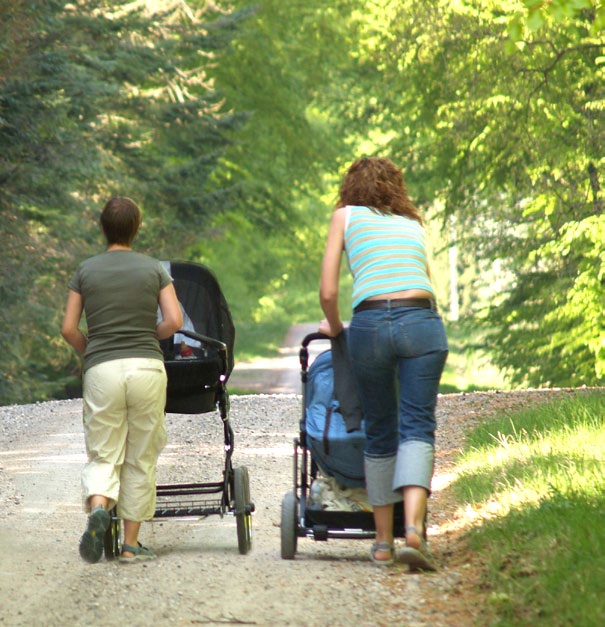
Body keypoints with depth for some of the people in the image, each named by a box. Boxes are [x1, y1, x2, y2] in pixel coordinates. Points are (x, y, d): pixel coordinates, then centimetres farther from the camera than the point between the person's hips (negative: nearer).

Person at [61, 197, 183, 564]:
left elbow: (69, 329, 4)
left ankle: (98, 507, -27)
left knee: (103, 455, 5)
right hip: (146, 367, 0)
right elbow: (174, 321, -3)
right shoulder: (154, 269, 5)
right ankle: (131, 544, 9)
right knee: (141, 460, 8)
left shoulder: (86, 271, 7)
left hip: (101, 369, 0)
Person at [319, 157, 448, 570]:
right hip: (423, 322, 1)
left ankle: (383, 541, 14)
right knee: (417, 426, -3)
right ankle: (414, 524, -25)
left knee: (380, 432, 10)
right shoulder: (414, 223, 25)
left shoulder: (347, 215, 17)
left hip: (370, 324, -1)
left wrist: (335, 327, 29)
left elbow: (328, 292, 11)